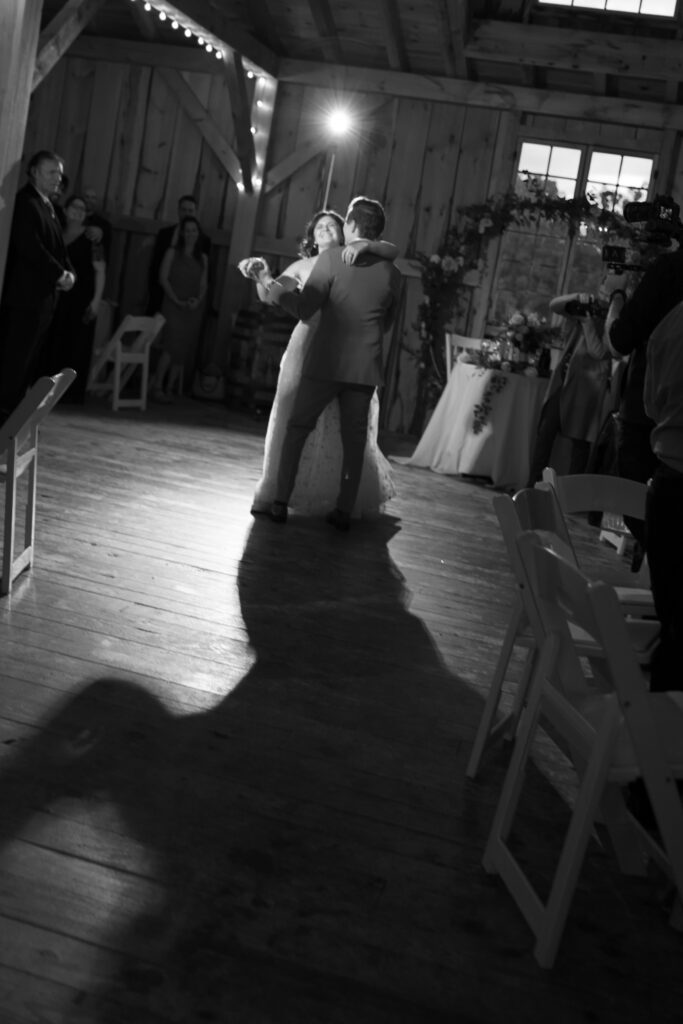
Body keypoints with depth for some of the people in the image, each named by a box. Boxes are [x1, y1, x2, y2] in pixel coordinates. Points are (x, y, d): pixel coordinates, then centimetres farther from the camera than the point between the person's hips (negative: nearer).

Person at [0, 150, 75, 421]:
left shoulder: (48, 205, 18)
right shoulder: (25, 202, -11)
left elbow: (57, 247, 19)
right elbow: (29, 247, -20)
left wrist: (69, 273, 1)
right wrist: (60, 274, -15)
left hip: (44, 294, 9)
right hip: (26, 294, -9)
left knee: (31, 358, 9)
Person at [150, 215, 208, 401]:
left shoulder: (203, 258, 14)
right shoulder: (172, 253, 5)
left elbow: (203, 285, 13)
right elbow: (163, 278, -2)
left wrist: (198, 300, -7)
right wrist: (177, 300, -11)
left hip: (194, 309, 4)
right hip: (173, 305, -4)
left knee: (183, 350, 0)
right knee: (172, 345, -16)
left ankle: (169, 389, 4)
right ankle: (157, 386, -9)